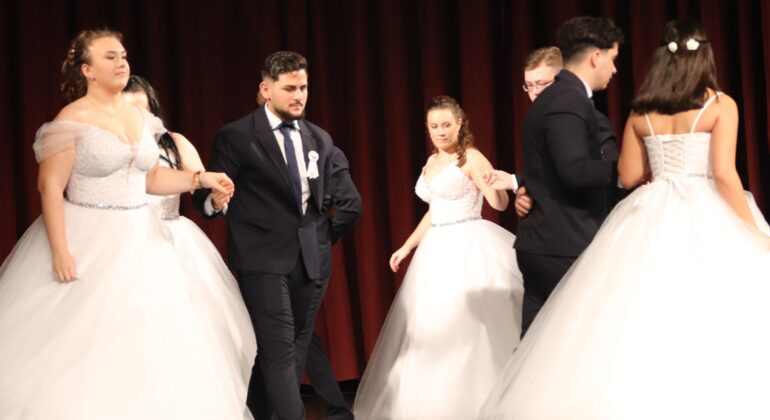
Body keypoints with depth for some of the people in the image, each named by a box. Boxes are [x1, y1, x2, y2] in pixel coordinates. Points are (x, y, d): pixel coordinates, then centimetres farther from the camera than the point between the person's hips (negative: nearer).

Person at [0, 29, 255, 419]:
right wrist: (59, 251, -19)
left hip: (140, 240, 6)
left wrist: (201, 178, 5)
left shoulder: (140, 117, 9)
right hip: (89, 241, -6)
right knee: (80, 346, -3)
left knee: (152, 338, 6)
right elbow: (50, 186, -12)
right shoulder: (72, 120, -10)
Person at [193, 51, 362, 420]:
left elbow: (349, 202, 16)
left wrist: (324, 238, 10)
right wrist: (214, 201, -28)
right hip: (263, 260, -6)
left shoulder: (320, 139, 10)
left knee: (297, 352, 9)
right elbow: (207, 197, -8)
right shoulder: (236, 137, -5)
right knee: (279, 352, -11)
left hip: (311, 261, 6)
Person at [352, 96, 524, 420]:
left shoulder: (471, 158, -9)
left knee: (472, 325, -5)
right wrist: (408, 246, 21)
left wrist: (494, 184, -38)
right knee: (433, 327, 10)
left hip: (470, 249, -8)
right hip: (438, 251, 8)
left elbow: (501, 203, -17)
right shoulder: (432, 162, 14)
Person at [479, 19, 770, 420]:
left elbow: (629, 177, 9)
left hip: (650, 220, 4)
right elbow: (724, 174, -10)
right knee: (712, 323, -3)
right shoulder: (720, 105, -2)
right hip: (707, 220, -4)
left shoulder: (640, 112, 8)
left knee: (644, 320, 5)